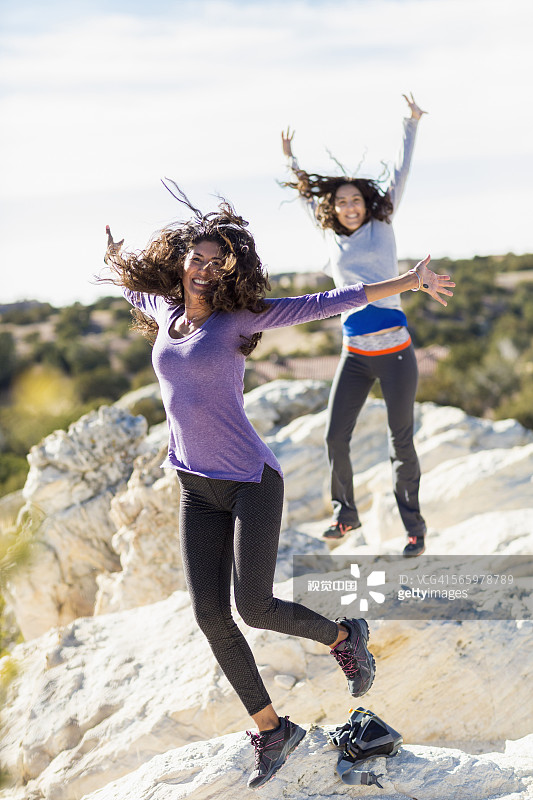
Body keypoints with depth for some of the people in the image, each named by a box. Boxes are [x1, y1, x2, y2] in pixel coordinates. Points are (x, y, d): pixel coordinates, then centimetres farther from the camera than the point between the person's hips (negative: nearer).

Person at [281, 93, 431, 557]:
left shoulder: (381, 226, 6)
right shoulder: (332, 237, 11)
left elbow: (401, 175, 11)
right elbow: (309, 194, 26)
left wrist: (411, 126, 16)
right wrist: (292, 160, 35)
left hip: (395, 352, -3)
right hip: (355, 356, 3)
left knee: (402, 443, 2)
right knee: (336, 439, -2)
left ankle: (414, 526, 15)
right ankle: (345, 514, 20)